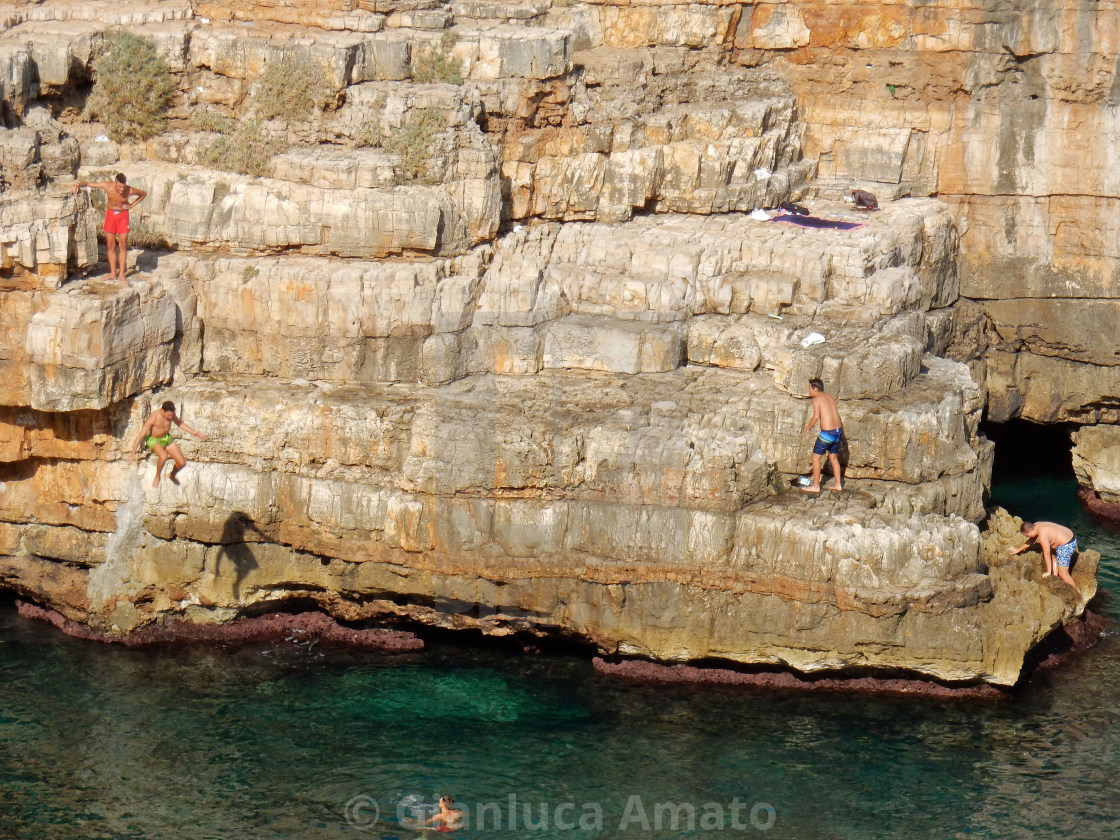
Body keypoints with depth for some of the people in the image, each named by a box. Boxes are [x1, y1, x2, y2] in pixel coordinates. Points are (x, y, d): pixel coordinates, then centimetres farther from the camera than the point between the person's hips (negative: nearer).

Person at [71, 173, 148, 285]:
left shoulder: (129, 191, -21)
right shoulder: (107, 186, -20)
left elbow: (144, 194, 0)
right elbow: (86, 183, -14)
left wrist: (132, 205, -8)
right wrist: (77, 185, -34)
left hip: (123, 215, -2)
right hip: (111, 214, 2)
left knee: (123, 245, -4)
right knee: (110, 245, 3)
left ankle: (122, 274, 2)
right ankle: (113, 273, 10)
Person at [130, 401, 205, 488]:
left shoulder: (171, 414, -12)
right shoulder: (153, 417, -29)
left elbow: (180, 423, 11)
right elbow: (141, 435, -27)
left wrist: (194, 433, 8)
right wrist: (133, 454, -28)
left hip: (167, 438, 6)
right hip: (154, 440, -6)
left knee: (182, 463, -5)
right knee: (164, 456, -38)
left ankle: (172, 475, 30)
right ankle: (157, 477, -9)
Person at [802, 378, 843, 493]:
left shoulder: (817, 399, -8)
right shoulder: (831, 397, 12)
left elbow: (816, 416, -17)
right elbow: (835, 414, 15)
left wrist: (808, 428, -4)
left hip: (827, 432, -7)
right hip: (838, 430, 7)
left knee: (816, 456, 6)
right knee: (833, 457, 21)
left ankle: (815, 486, 8)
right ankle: (838, 484, 24)